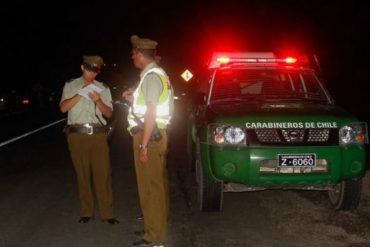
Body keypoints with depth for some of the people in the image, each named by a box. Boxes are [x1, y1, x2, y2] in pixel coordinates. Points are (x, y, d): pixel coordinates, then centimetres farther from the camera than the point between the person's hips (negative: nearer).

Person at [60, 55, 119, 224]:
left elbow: (109, 113, 8)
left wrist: (98, 101, -9)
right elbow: (63, 107, -3)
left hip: (98, 134, 1)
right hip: (77, 134, 0)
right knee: (82, 174, 5)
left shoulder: (103, 88, 12)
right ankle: (86, 213, 15)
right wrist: (80, 94, -11)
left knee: (103, 174, -3)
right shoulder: (71, 86, 10)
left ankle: (107, 213, 3)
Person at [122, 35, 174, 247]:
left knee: (151, 187, -5)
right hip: (157, 134, 10)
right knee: (158, 184, 16)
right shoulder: (157, 74, 17)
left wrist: (143, 145, -20)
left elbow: (151, 112, -20)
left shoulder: (151, 76, -14)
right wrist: (134, 99, 15)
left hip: (149, 136, -10)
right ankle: (158, 227, 27)